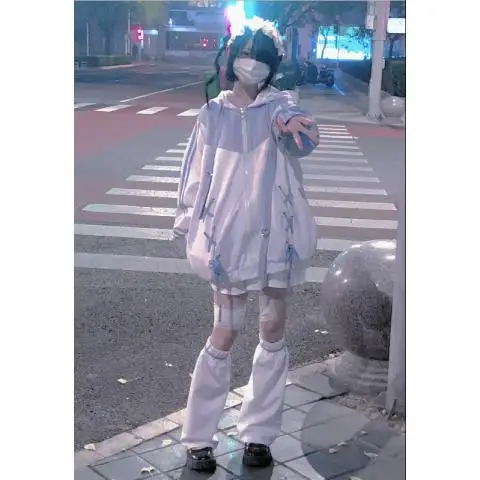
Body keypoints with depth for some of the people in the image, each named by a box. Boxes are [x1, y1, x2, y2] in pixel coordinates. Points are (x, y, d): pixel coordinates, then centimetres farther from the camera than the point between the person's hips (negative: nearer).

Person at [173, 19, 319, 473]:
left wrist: (295, 129, -49)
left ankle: (258, 434, 23)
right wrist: (188, 228, 1)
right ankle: (198, 437, 16)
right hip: (229, 238, -1)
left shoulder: (279, 106, -1)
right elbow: (196, 173, 5)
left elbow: (302, 138, -25)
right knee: (224, 336, 2)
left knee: (273, 333, 8)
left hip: (275, 236, 1)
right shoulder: (212, 114, 2)